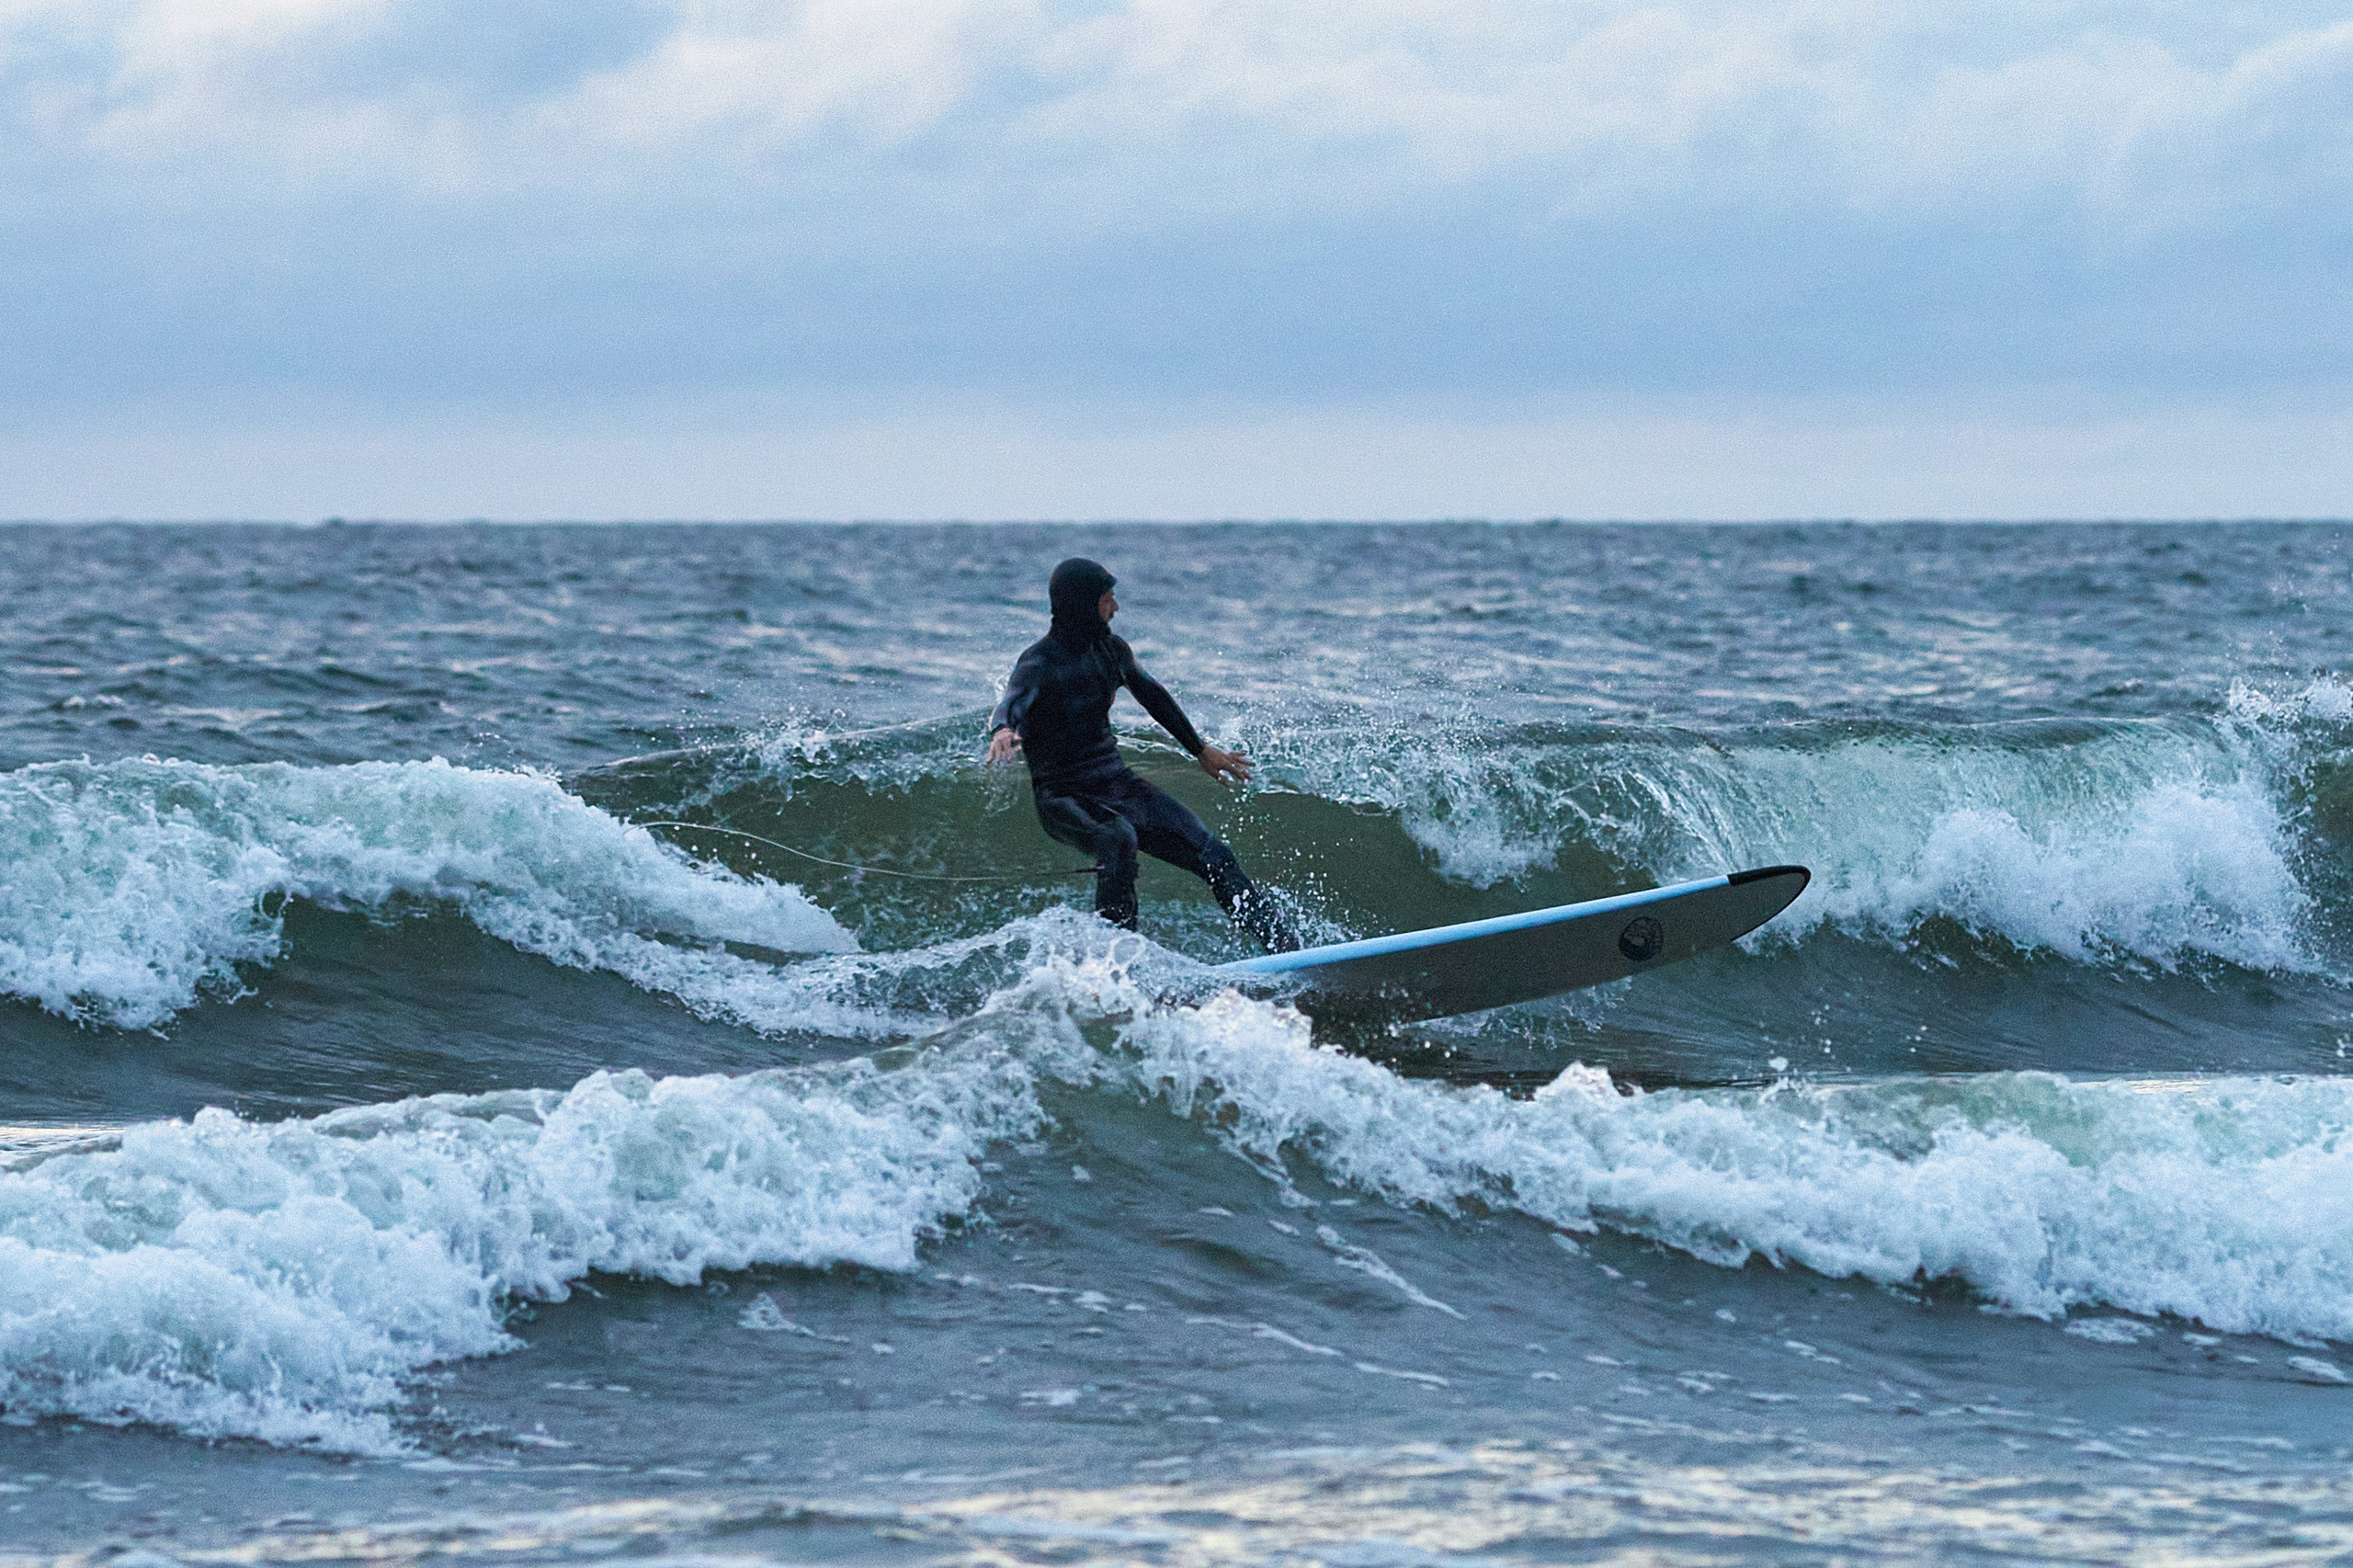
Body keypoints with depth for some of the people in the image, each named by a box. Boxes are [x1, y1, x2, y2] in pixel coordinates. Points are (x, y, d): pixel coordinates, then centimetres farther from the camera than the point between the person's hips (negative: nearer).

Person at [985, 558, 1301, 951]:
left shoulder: (1109, 650, 6)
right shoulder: (1039, 664, -15)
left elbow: (1152, 696, 23)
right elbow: (1013, 702, -36)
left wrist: (1200, 749, 33)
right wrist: (1003, 731, -61)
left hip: (1117, 785, 7)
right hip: (1066, 799, -7)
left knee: (1212, 855, -2)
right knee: (1118, 840, -39)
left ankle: (1289, 948, 4)